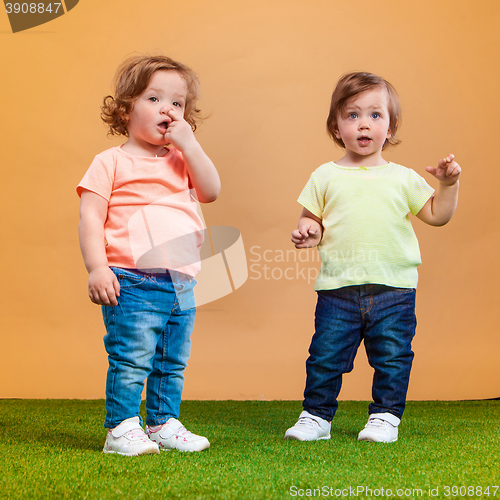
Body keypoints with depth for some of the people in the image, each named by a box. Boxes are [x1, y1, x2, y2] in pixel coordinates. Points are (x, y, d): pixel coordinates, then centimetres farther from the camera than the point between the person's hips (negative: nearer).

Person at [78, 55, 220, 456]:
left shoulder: (181, 161, 16)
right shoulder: (112, 162, -1)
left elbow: (211, 191, 1)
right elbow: (90, 216, -6)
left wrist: (189, 144, -3)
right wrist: (97, 268, -16)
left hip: (181, 285, 6)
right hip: (133, 283, -6)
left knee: (173, 362, 13)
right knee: (131, 358, -8)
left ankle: (163, 424, 26)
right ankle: (122, 428, 4)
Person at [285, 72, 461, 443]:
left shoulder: (403, 178, 7)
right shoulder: (326, 177, 7)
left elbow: (437, 215, 12)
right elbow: (310, 217, 11)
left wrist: (449, 184, -2)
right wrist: (306, 231, -10)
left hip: (394, 289, 0)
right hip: (338, 288, 0)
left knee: (392, 358, 5)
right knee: (325, 356, 3)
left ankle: (385, 416, 20)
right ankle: (316, 415, 18)